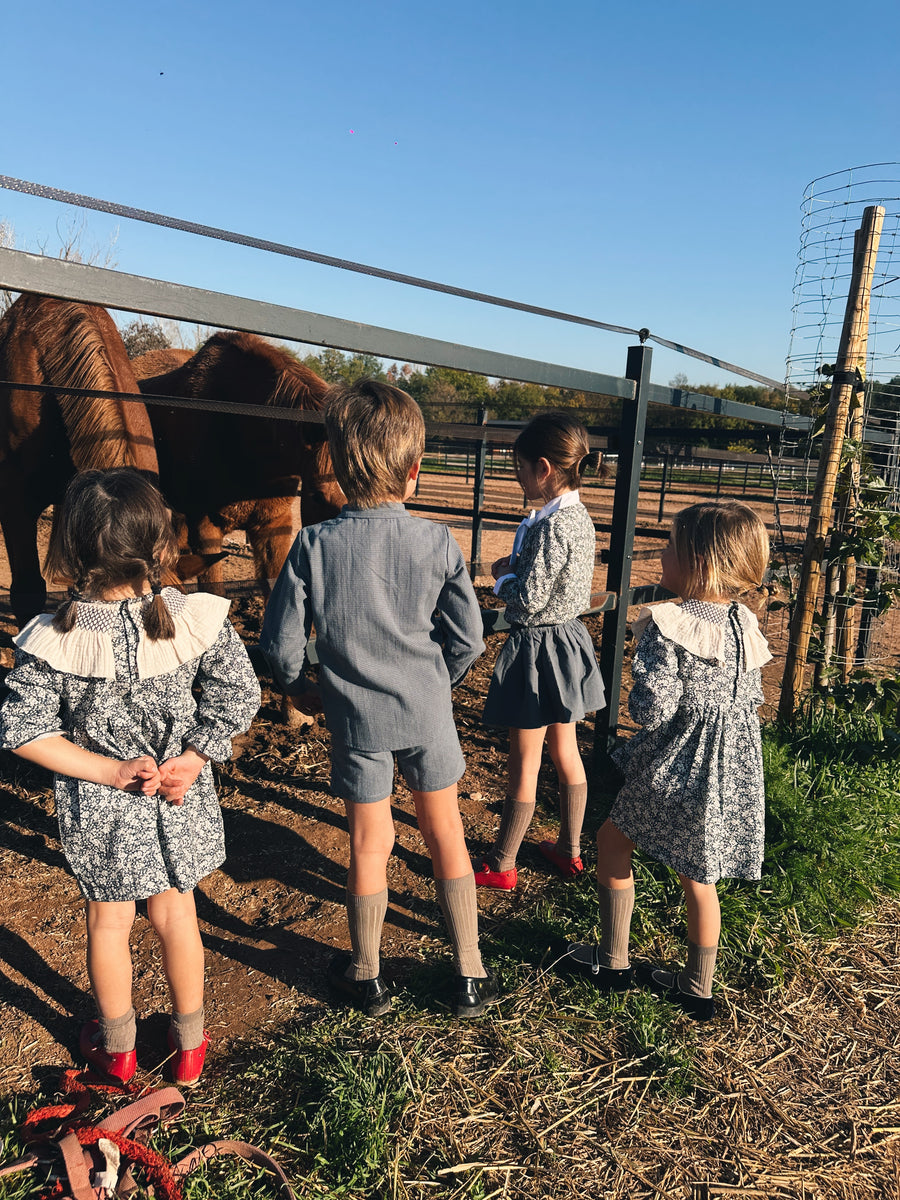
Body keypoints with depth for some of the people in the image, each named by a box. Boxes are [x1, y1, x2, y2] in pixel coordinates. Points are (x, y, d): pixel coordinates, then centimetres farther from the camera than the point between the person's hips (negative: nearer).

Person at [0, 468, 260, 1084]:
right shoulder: (199, 619, -21)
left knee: (108, 922, 23)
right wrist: (193, 759, -10)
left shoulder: (53, 642, -21)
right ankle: (190, 1045, 42)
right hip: (181, 803, 1)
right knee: (176, 914, 22)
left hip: (100, 808, 0)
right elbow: (239, 695, -15)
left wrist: (111, 772, -12)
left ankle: (117, 1048, 46)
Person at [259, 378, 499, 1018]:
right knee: (446, 833, 16)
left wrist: (301, 689, 11)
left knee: (370, 845, 15)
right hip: (427, 711, 0)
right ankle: (471, 976, 30)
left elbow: (281, 641, -8)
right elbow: (468, 638, -6)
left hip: (357, 717, 0)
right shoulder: (438, 542, -13)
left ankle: (367, 977, 36)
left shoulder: (314, 544, -14)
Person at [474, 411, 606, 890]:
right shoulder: (581, 517, 3)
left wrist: (503, 575, -7)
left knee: (523, 764, 5)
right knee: (565, 751, 19)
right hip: (569, 638, 9)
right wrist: (518, 567, 4)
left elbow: (528, 599, -25)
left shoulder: (551, 527, -25)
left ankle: (500, 865, 21)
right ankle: (569, 850, 35)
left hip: (538, 645, -9)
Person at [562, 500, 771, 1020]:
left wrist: (642, 655, -7)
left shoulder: (667, 627, -21)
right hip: (735, 771, 7)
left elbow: (654, 710, -23)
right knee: (698, 872, 19)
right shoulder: (744, 625, 1)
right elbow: (753, 701, 9)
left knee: (612, 841, 16)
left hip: (678, 770, -7)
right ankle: (698, 988, 33)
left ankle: (613, 962, 26)